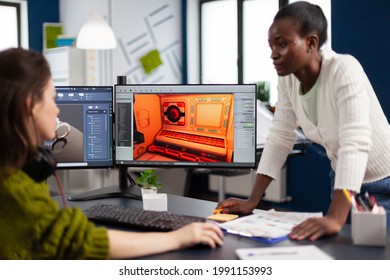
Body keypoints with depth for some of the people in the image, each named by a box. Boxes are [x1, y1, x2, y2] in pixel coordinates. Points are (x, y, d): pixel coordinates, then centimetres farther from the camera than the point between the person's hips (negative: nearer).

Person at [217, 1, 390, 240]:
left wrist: (335, 219, -46)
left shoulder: (344, 70, -28)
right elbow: (280, 138, -3)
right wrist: (253, 200, -7)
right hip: (344, 181, 6)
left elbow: (355, 144, -37)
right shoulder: (288, 79, -8)